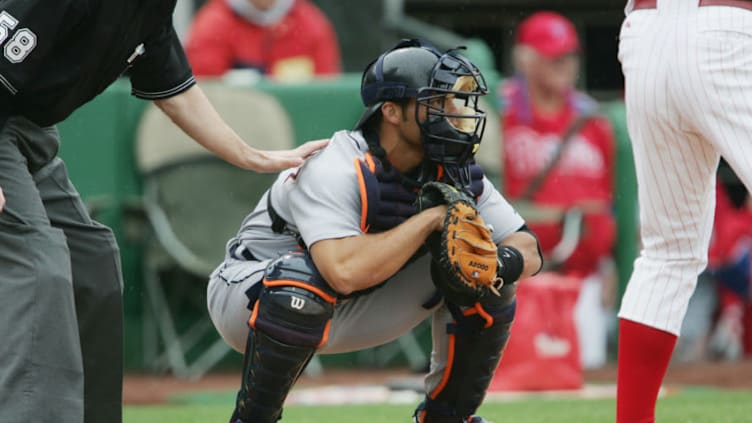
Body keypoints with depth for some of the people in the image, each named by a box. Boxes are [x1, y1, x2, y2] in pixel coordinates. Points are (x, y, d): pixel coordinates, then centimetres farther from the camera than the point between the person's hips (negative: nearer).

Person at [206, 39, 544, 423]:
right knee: (303, 279, -41)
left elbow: (528, 250, -8)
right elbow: (345, 272, -47)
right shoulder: (335, 171, -31)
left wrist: (505, 260, -33)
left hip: (355, 312, 6)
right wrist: (433, 217, -37)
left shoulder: (455, 175, -10)